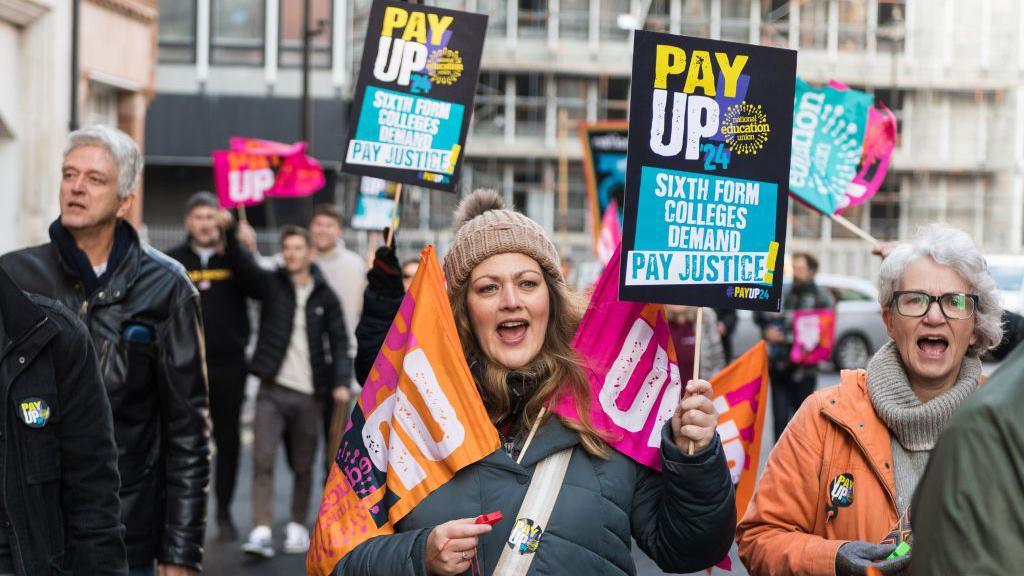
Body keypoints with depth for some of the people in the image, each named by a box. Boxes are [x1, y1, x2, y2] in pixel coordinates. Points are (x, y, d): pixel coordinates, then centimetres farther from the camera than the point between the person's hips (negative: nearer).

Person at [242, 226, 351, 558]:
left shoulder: (325, 297, 6)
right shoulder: (271, 284, 6)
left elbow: (339, 343, 5)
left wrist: (341, 382, -7)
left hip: (308, 394, 1)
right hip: (272, 390, -1)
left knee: (303, 466, 8)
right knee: (263, 460, -11)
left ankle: (298, 527, 23)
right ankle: (261, 531, -13)